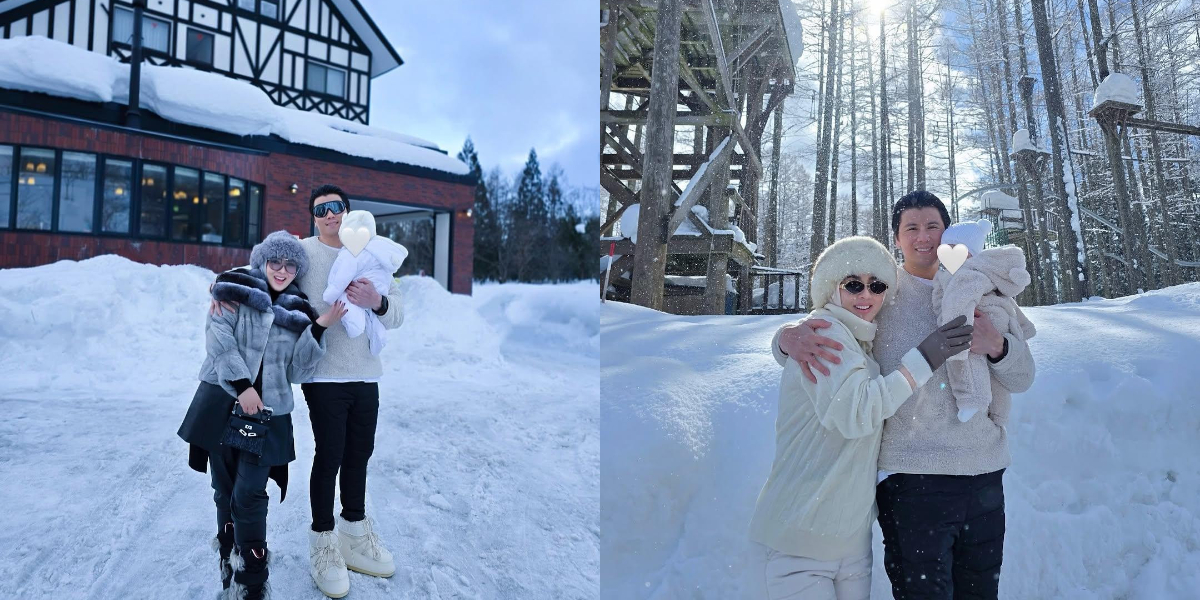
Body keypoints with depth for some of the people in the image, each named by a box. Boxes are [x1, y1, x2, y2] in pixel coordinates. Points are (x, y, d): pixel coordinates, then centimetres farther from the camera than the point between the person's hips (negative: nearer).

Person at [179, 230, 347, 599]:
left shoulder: (299, 312, 10)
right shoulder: (237, 288, 4)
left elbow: (299, 372, 4)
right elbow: (219, 337, -8)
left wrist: (319, 329, -6)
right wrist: (242, 385, -16)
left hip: (267, 412, 1)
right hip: (221, 402, 0)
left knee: (249, 496, -6)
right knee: (224, 492, 8)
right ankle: (228, 569, 25)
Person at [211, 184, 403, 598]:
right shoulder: (303, 251, -2)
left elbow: (396, 316, 4)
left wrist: (376, 302, -17)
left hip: (366, 375, 5)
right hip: (325, 374, -4)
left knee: (359, 454, 15)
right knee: (330, 456, -2)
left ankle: (354, 531, 34)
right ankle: (322, 542, 16)